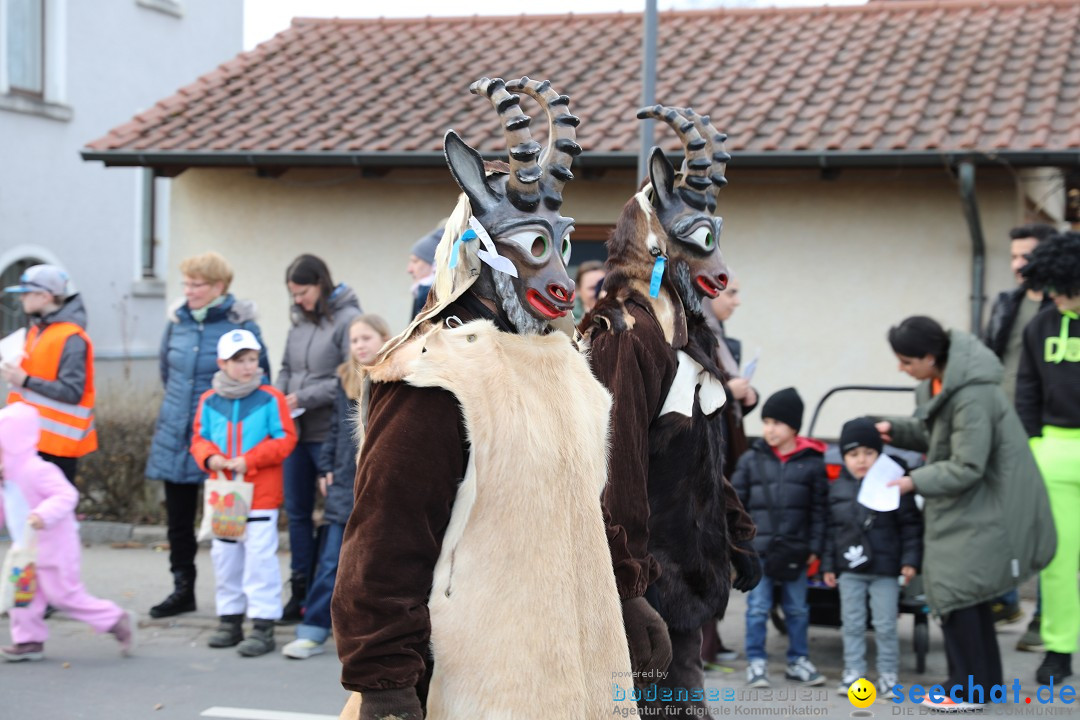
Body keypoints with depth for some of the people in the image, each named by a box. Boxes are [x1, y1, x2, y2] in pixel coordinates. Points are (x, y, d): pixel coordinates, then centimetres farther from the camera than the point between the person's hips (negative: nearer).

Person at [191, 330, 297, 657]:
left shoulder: (270, 399, -6)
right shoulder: (209, 401, 5)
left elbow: (285, 440, -8)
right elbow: (199, 438, 10)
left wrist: (250, 460, -16)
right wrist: (209, 457, -11)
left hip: (261, 495, -4)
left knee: (260, 558, -6)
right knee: (225, 557, 12)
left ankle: (263, 626, -1)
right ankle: (230, 620, 24)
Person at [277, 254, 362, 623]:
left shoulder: (347, 319, -10)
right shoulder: (300, 320, 11)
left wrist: (305, 398, -14)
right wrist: (279, 399, 0)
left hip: (329, 434, -7)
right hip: (296, 430, 7)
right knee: (297, 511, 11)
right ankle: (301, 590, 19)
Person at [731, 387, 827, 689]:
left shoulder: (812, 462, 0)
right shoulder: (751, 460, 1)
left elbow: (819, 508, 2)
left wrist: (814, 547, -1)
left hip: (795, 550, 1)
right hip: (757, 548, -1)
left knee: (797, 609, 11)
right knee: (758, 608, 1)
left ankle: (798, 660, 23)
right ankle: (756, 661, 10)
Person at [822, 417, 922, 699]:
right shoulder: (837, 488, 4)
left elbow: (911, 525, -4)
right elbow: (831, 529, 7)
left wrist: (910, 560, -9)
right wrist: (828, 565, 6)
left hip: (885, 570, -3)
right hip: (850, 569, 3)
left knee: (886, 626, 3)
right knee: (852, 624, 9)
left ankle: (888, 674, 13)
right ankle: (853, 671, 17)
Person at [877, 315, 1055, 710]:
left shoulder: (971, 397, -28)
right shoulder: (936, 383, 2)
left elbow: (967, 467, -26)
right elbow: (931, 431, 17)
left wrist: (915, 481, -20)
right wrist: (895, 429, 1)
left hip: (982, 510, -10)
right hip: (960, 508, 10)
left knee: (957, 591, -8)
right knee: (968, 594, 15)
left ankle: (968, 689, 2)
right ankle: (984, 678, 25)